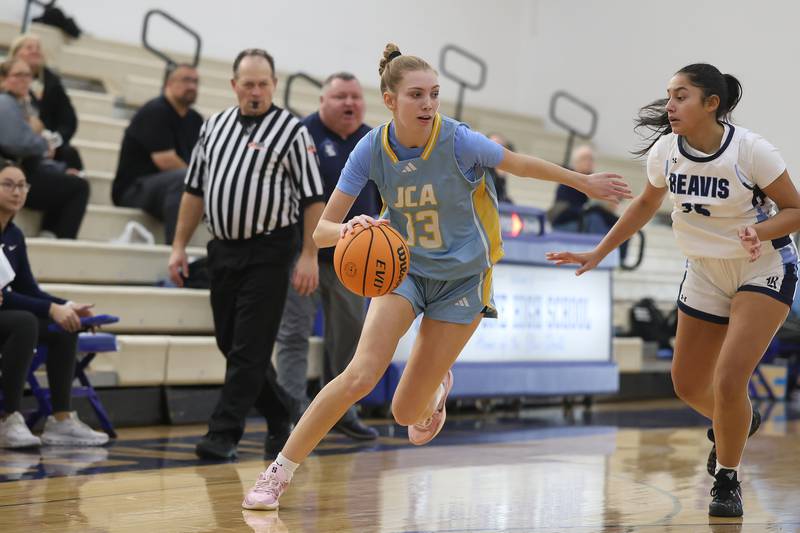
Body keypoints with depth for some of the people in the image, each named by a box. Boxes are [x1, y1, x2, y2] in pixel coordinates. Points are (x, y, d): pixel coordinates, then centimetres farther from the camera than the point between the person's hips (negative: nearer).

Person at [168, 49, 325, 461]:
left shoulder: (292, 131, -4)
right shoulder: (214, 126, 12)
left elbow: (313, 198, -6)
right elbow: (195, 190, 16)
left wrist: (309, 256, -12)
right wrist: (179, 246, 11)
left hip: (267, 252, -6)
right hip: (222, 249, 6)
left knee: (249, 348, -5)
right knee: (229, 344, 11)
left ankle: (224, 433, -2)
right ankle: (280, 415, 27)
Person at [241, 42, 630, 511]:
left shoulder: (459, 141, -22)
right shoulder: (372, 149, -16)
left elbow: (521, 164, -3)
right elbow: (321, 229, -15)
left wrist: (584, 182, 10)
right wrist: (348, 229, -39)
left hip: (461, 279, -1)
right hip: (404, 267, 1)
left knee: (406, 413, -3)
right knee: (361, 376, -22)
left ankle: (437, 386, 36)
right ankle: (277, 475, -8)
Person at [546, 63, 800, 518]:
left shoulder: (751, 150, -24)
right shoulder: (665, 151, -9)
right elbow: (648, 203, 10)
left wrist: (759, 231, -34)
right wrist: (598, 253, 10)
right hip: (705, 273, 6)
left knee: (729, 381, -19)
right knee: (688, 386, 13)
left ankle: (727, 479, 4)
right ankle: (737, 422, 47)